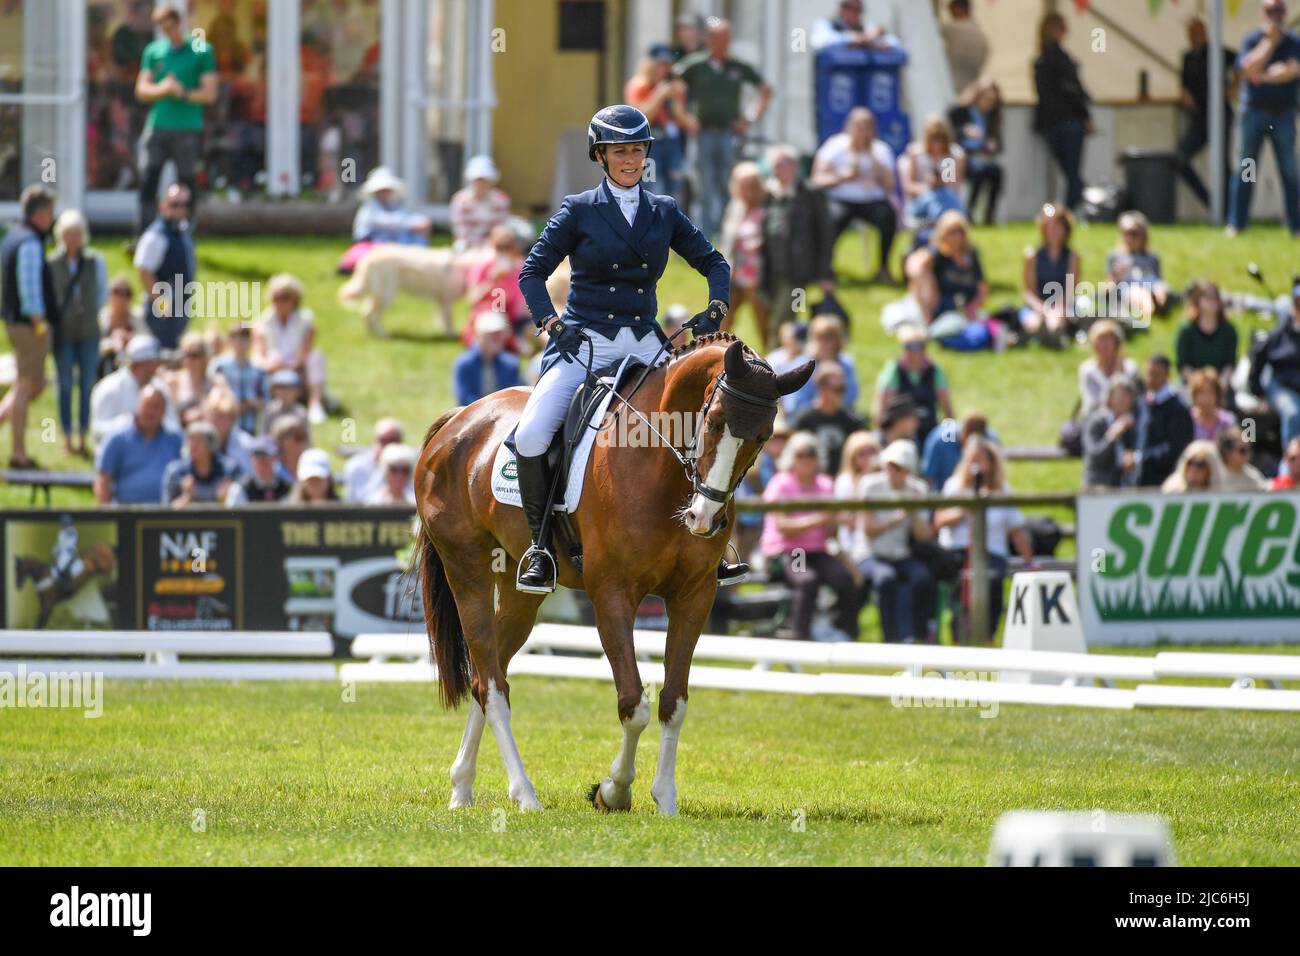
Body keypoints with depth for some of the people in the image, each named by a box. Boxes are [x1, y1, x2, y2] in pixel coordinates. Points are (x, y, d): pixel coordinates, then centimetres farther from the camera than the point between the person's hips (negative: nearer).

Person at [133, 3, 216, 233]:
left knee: (185, 185, 0)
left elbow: (209, 93, -1)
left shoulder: (200, 50, 2)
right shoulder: (153, 51, 11)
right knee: (147, 181, -7)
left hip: (188, 129, -2)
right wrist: (162, 89, -11)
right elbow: (141, 90, 9)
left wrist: (184, 93, -16)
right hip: (157, 127, 2)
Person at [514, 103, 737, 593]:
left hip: (644, 345, 3)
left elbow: (713, 263, 18)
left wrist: (714, 310, 0)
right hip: (583, 344, -3)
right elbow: (532, 274, 2)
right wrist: (554, 324, -14)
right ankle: (540, 544, -9)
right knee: (531, 436, -25)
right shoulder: (578, 211, 2)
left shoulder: (664, 212, 11)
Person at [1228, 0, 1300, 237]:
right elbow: (1249, 68, -12)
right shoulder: (1252, 40, 5)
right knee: (1244, 169, 1)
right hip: (1254, 110, 0)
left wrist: (1263, 76, -12)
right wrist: (1270, 42, -11)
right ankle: (1236, 223, 6)